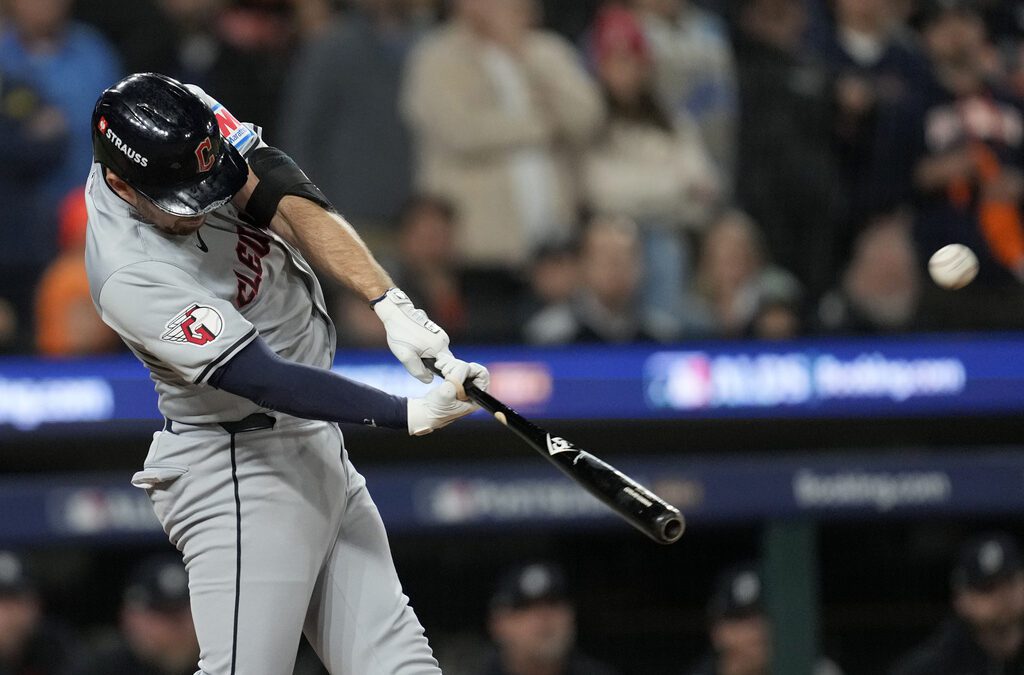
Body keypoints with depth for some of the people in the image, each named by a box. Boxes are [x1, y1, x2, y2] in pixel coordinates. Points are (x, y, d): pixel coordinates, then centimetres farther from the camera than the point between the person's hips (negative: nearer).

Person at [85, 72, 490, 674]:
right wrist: (409, 414, -38)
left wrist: (392, 305, -32)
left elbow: (292, 205, -17)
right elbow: (264, 380, -31)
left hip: (318, 445, 8)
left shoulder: (197, 130, -9)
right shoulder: (131, 277, -28)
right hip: (241, 474, -8)